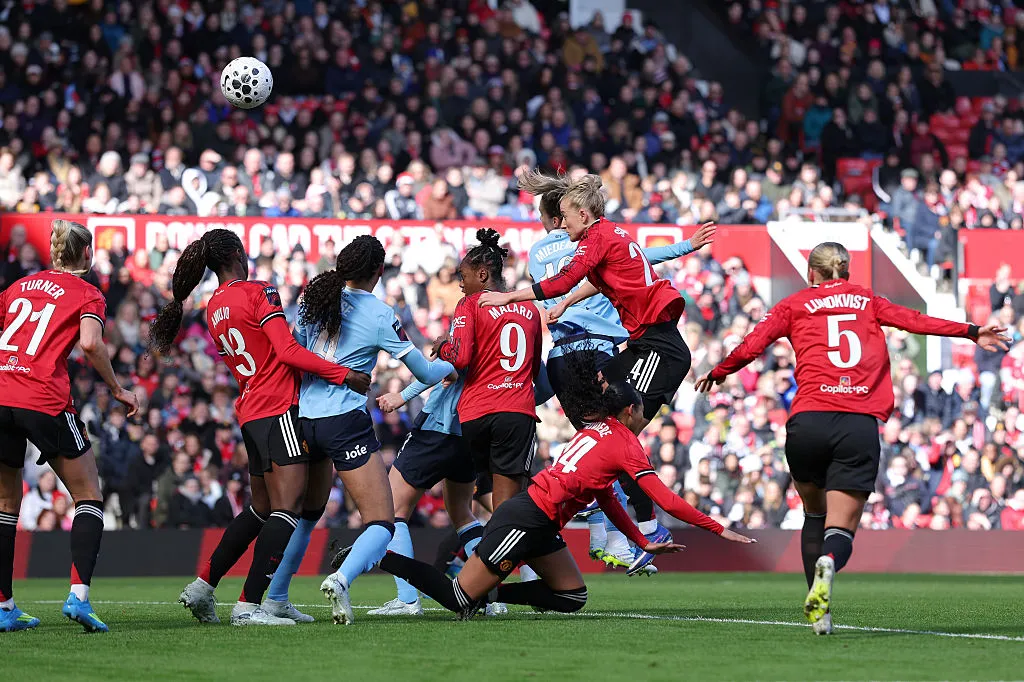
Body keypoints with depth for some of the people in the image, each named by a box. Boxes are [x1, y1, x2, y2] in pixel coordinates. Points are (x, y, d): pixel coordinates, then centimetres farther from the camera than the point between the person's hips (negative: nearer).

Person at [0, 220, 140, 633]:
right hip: (45, 403, -5)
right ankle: (79, 594, -12)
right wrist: (117, 389, 0)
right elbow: (90, 343, -12)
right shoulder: (86, 294, 5)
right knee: (88, 496, 6)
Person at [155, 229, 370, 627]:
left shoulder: (213, 309, 15)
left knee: (261, 509, 18)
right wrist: (345, 375, -12)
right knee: (288, 507, -10)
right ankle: (249, 605, -17)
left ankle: (202, 587, 17)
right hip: (278, 410, -8)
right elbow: (287, 351, -15)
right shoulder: (258, 294, -8)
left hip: (249, 411, 8)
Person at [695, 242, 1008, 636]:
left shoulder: (794, 305, 15)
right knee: (840, 530, 0)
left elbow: (751, 347, 9)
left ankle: (816, 610, 10)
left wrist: (716, 374, 24)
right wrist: (972, 332, 21)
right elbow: (914, 321, 14)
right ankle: (827, 563, -37)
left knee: (814, 513, 23)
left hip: (808, 422, 0)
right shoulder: (868, 301, 19)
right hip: (860, 426, 0)